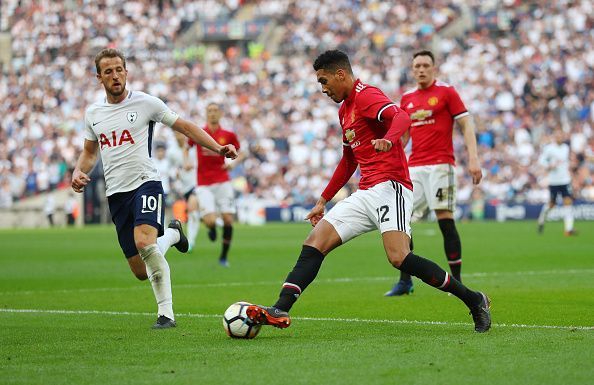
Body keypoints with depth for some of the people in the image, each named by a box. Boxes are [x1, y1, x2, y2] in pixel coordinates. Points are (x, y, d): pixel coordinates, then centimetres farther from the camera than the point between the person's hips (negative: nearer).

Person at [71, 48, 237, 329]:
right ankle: (172, 234, 38)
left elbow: (184, 126, 4)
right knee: (141, 272, 4)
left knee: (144, 242, -33)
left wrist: (217, 148, -5)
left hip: (145, 182, -5)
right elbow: (90, 151, 26)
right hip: (116, 193, 5)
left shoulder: (145, 102, -2)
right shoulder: (93, 113, 11)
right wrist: (79, 171, 4)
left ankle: (166, 313, -21)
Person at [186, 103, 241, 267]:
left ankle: (224, 256, 12)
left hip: (223, 182, 1)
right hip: (204, 184, -1)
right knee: (210, 221, -16)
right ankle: (212, 228, 24)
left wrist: (232, 163, -4)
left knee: (228, 220, -6)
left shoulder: (228, 135, 2)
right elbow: (187, 147, 17)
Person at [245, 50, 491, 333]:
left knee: (399, 258, -24)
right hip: (365, 195, 10)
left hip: (390, 186, -10)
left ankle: (473, 300, -13)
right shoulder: (345, 110, 23)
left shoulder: (366, 95, -6)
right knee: (314, 243, -3)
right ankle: (280, 311, -11)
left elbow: (401, 117, -26)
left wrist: (388, 139, -47)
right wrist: (323, 201, 33)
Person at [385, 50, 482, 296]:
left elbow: (467, 126, -4)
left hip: (440, 165, -5)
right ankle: (405, 282, 7)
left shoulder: (446, 92, -1)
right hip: (414, 168, 5)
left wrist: (473, 159, -15)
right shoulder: (407, 99, 15)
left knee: (445, 219, -11)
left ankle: (457, 281, -4)